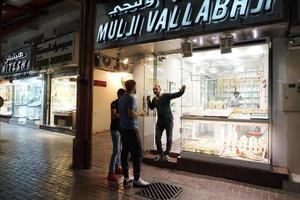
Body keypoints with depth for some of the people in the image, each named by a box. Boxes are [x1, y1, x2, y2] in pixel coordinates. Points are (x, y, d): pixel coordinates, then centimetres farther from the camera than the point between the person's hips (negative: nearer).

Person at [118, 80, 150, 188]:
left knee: (125, 152, 10)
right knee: (137, 153, -3)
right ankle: (137, 179, 1)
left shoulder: (122, 98, 13)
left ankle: (126, 177, 18)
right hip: (131, 129, -9)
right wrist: (140, 113, -7)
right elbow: (131, 114, -24)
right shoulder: (131, 98, -14)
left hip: (123, 128, 9)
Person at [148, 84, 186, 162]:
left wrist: (181, 91, -43)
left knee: (169, 138, 6)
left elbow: (177, 95, -22)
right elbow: (151, 107, 21)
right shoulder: (154, 99, 5)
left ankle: (167, 154, 25)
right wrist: (148, 100, 4)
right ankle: (161, 154, 19)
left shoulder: (166, 96, -12)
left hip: (168, 120, -5)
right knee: (157, 138, 3)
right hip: (159, 121, 5)